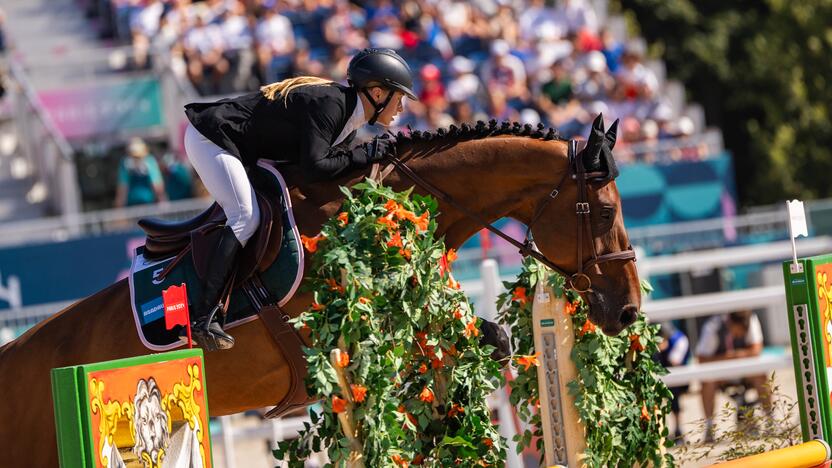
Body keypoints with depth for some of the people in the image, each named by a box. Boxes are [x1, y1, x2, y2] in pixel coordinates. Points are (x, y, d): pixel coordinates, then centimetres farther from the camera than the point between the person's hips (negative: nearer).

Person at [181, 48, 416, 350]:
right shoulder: (329, 104, -23)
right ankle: (202, 319, -22)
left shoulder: (347, 113, 8)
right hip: (211, 137, -11)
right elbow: (314, 168, -30)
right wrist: (366, 154, -22)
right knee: (245, 217, -18)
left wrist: (381, 152, -4)